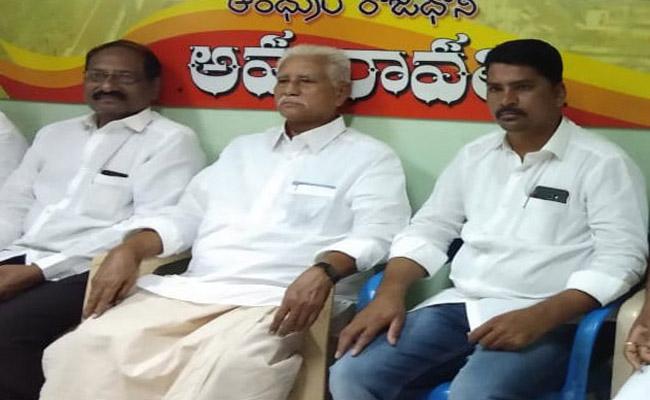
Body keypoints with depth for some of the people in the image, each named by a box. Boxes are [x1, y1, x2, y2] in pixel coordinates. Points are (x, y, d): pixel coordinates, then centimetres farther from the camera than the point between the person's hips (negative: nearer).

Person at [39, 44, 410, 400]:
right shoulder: (243, 148, 27)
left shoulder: (369, 157, 9)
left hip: (275, 303, -5)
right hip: (186, 292, 5)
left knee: (223, 370, -37)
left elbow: (375, 237, -6)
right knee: (83, 349, -17)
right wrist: (129, 250, 5)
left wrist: (322, 272, -27)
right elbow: (186, 217, 24)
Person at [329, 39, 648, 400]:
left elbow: (621, 259, -9)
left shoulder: (603, 163, -2)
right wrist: (390, 293, -3)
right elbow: (429, 230, 15)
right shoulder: (474, 155, 16)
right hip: (460, 306, 5)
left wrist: (540, 317, -22)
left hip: (545, 321, -5)